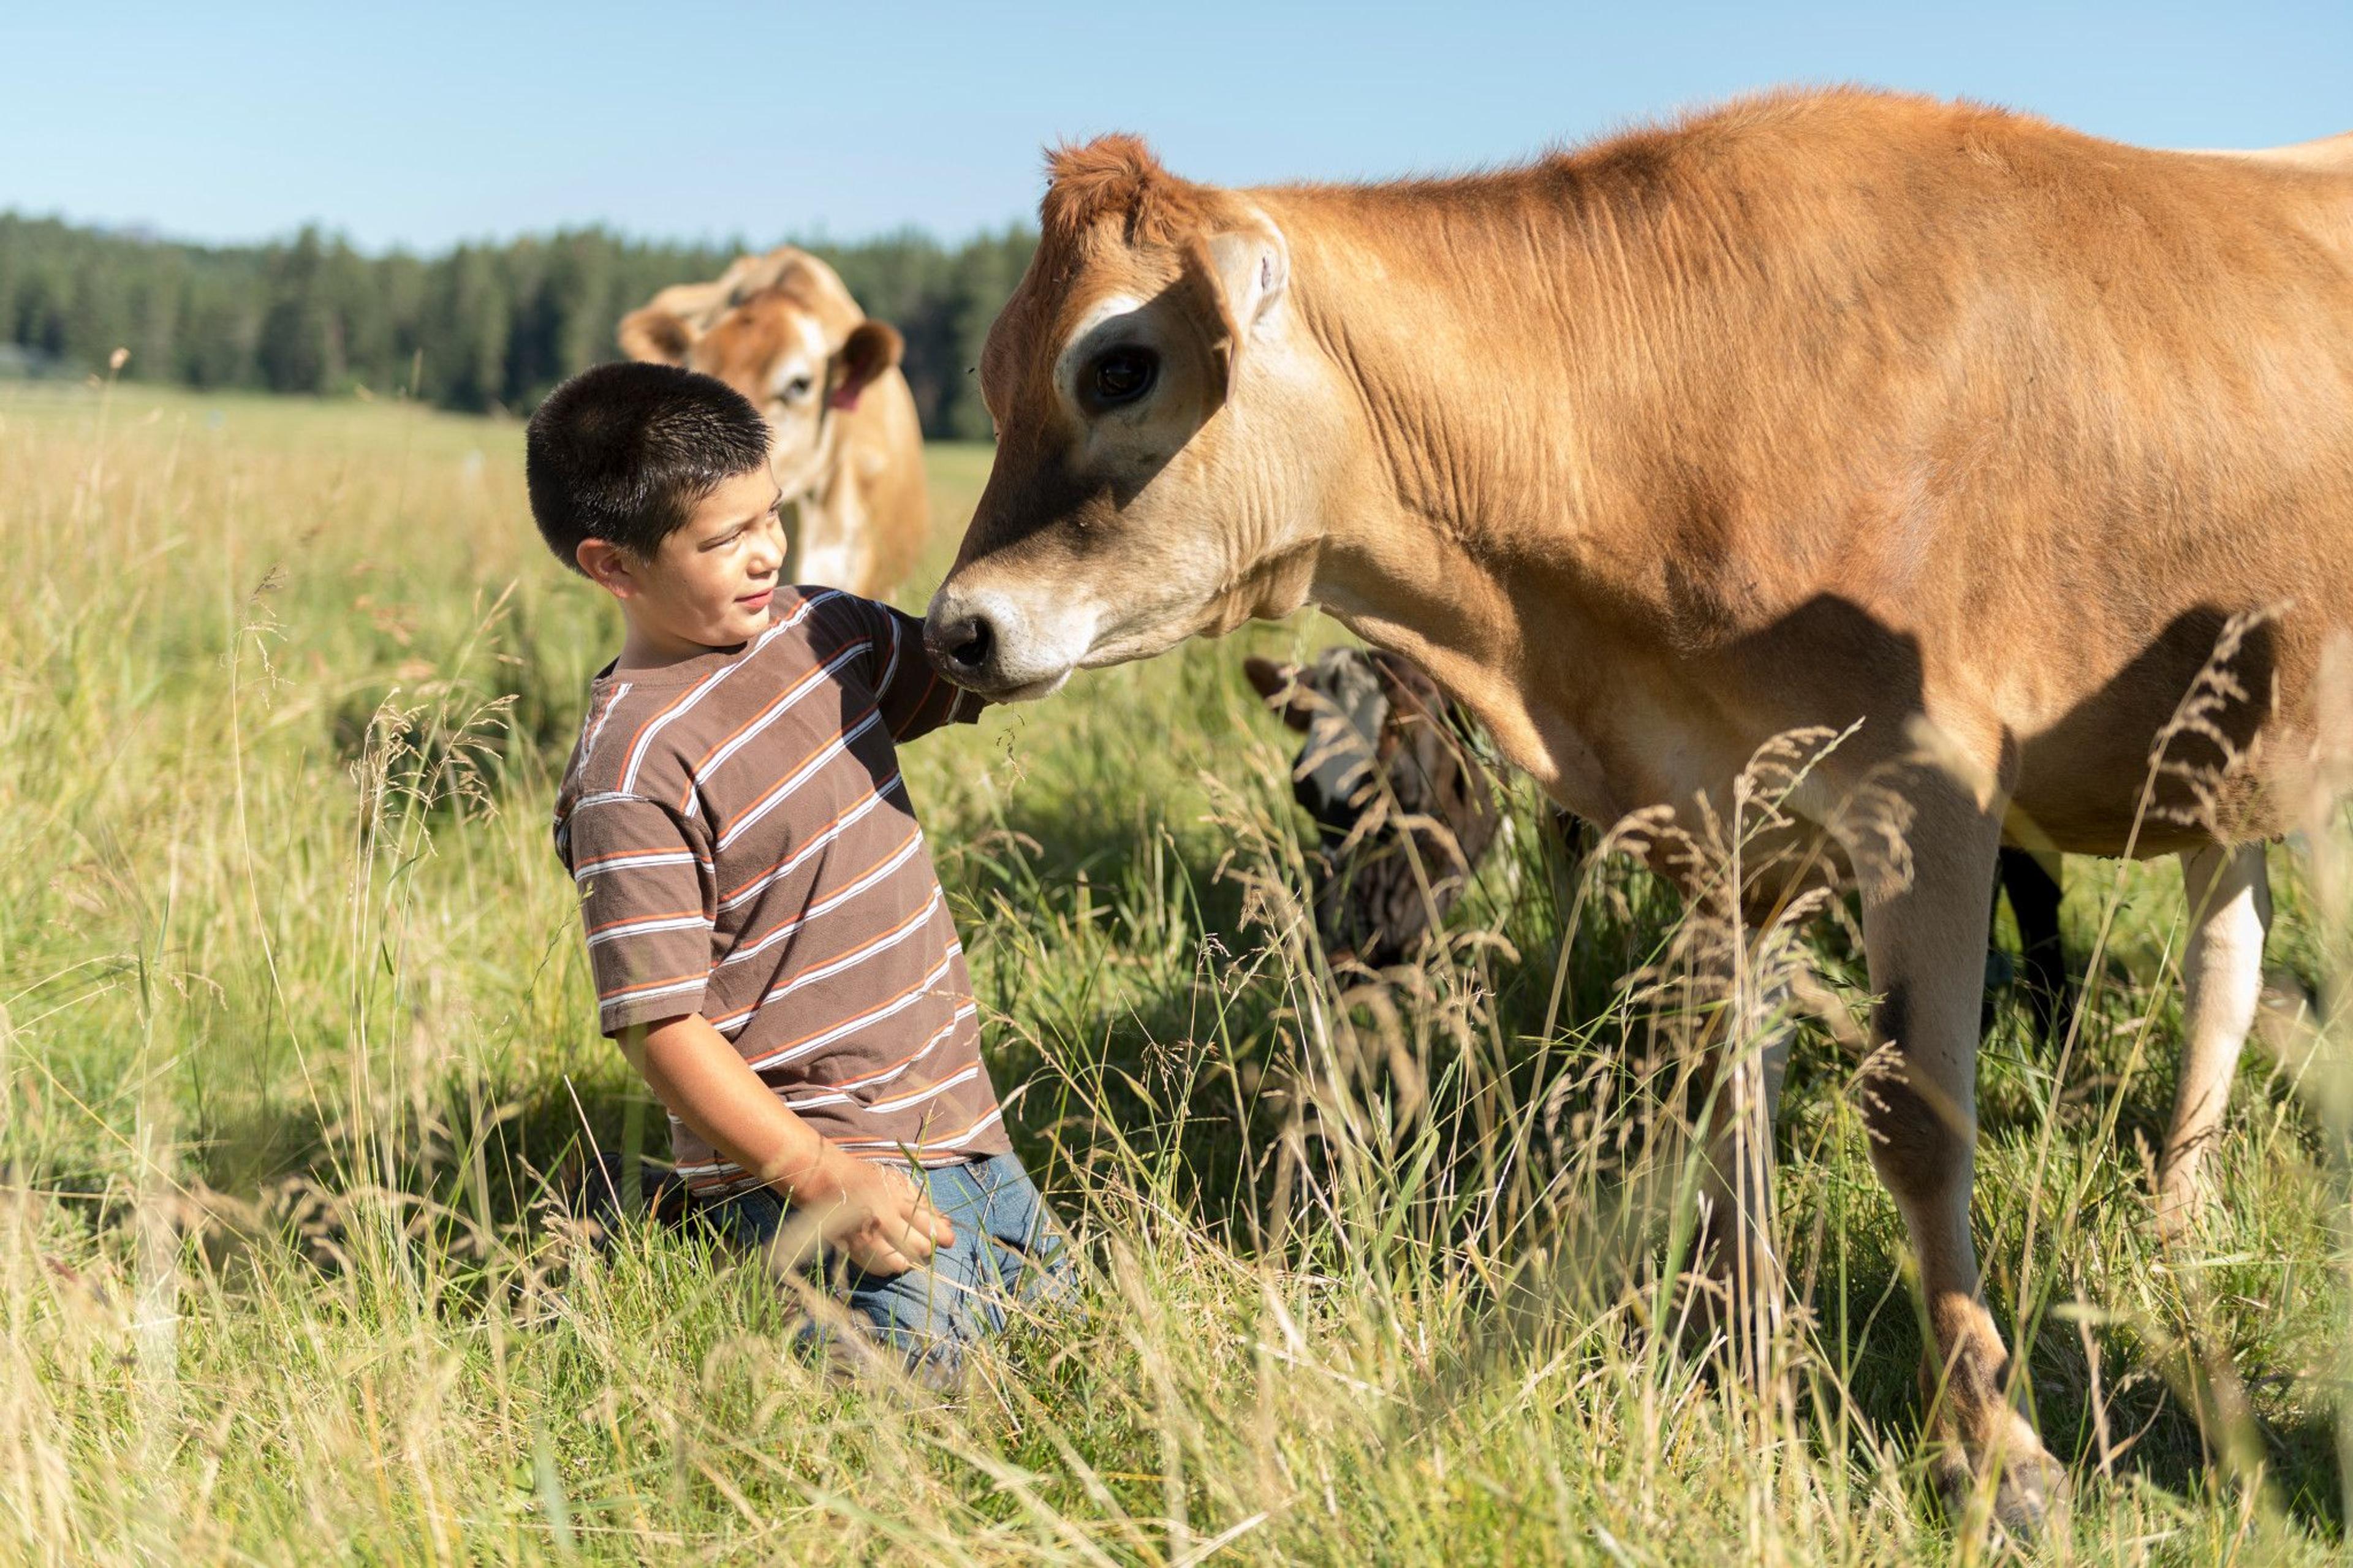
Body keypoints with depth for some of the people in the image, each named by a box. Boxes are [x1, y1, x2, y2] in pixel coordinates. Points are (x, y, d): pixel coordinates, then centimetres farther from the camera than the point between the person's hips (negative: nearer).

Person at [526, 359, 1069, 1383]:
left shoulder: (816, 627, 6)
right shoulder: (636, 771, -19)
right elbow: (659, 1028, -20)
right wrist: (827, 1183, -24)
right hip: (802, 1145, -9)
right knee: (917, 1347, -25)